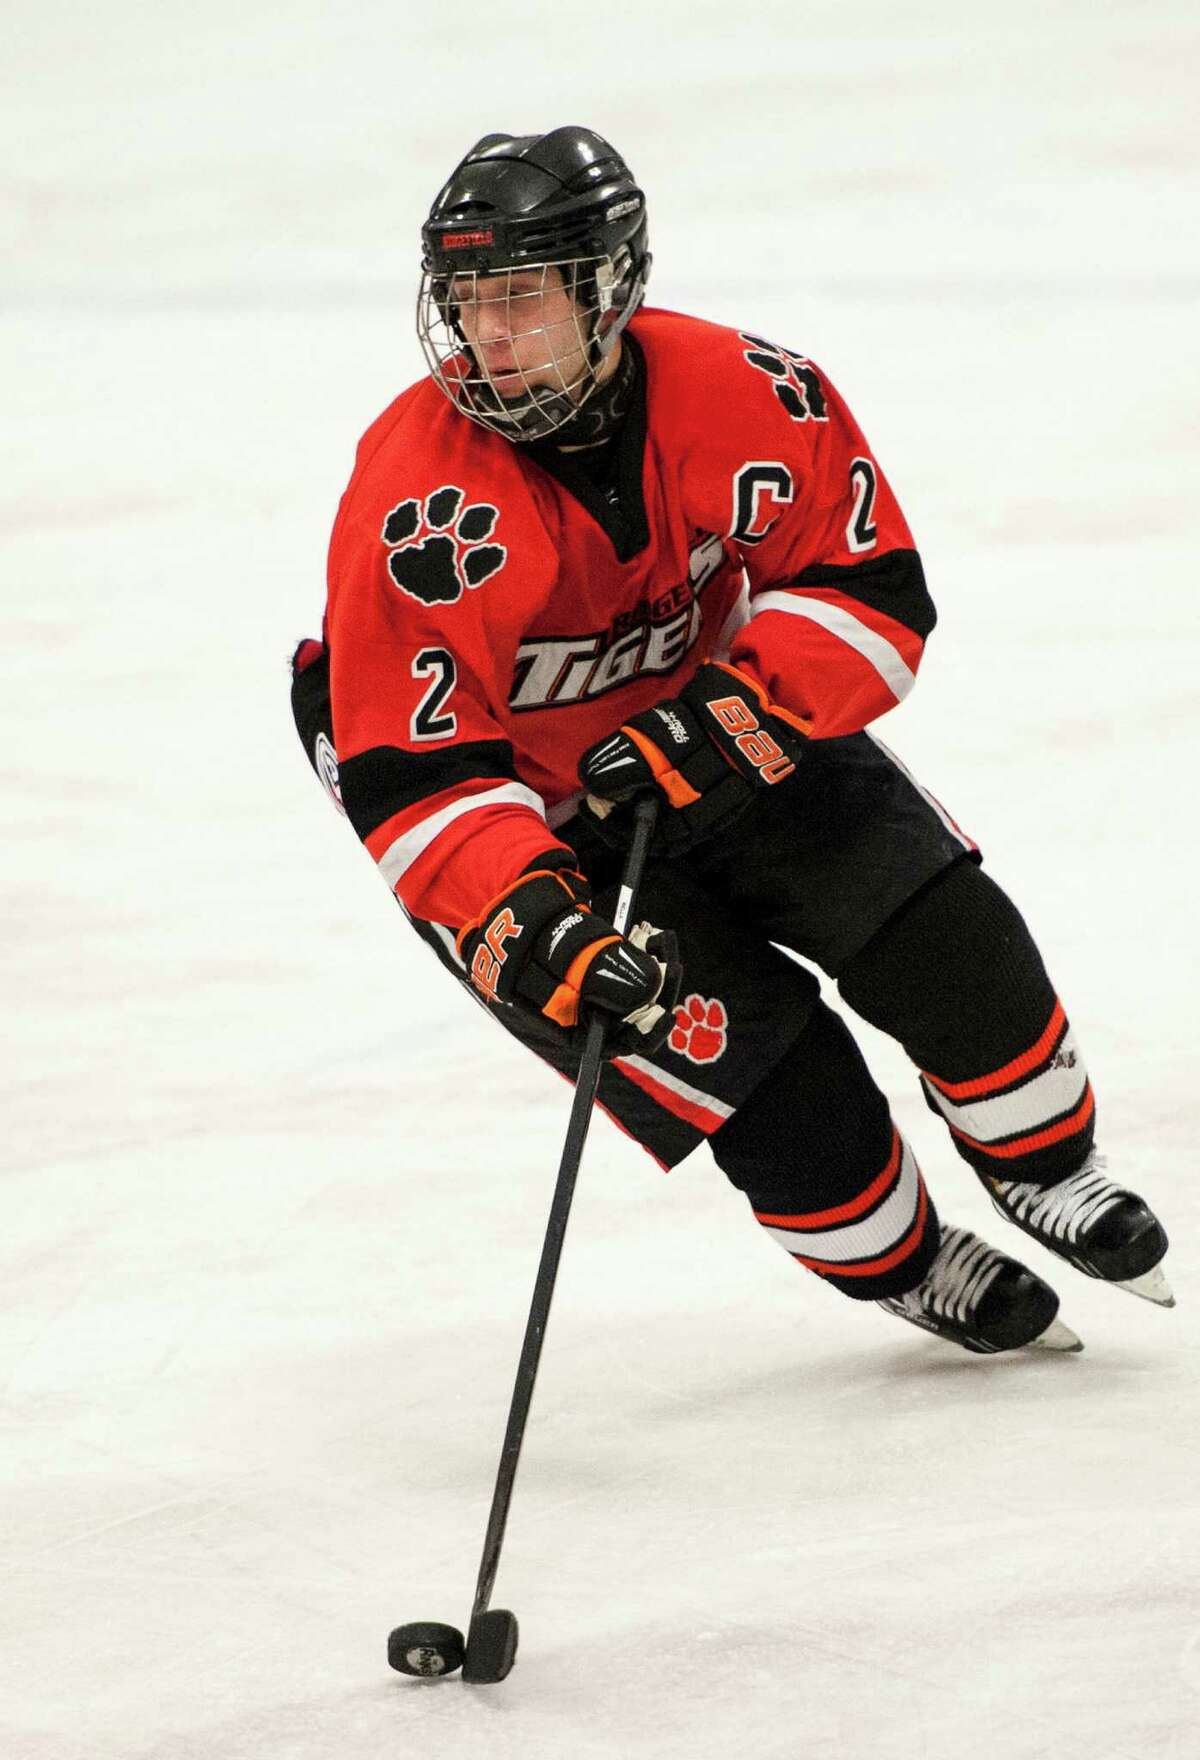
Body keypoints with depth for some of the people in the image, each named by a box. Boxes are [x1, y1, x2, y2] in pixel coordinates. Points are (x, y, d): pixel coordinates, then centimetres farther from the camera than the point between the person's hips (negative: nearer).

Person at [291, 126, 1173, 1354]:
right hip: (528, 811, -3)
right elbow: (411, 782, -30)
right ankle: (895, 1258, 15)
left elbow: (871, 590, -17)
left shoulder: (742, 396, -23)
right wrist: (529, 931, -43)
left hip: (724, 737, 3)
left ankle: (1043, 1166, 22)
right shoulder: (415, 506, -32)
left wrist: (730, 714, -32)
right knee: (747, 1042, -12)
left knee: (941, 929, -5)